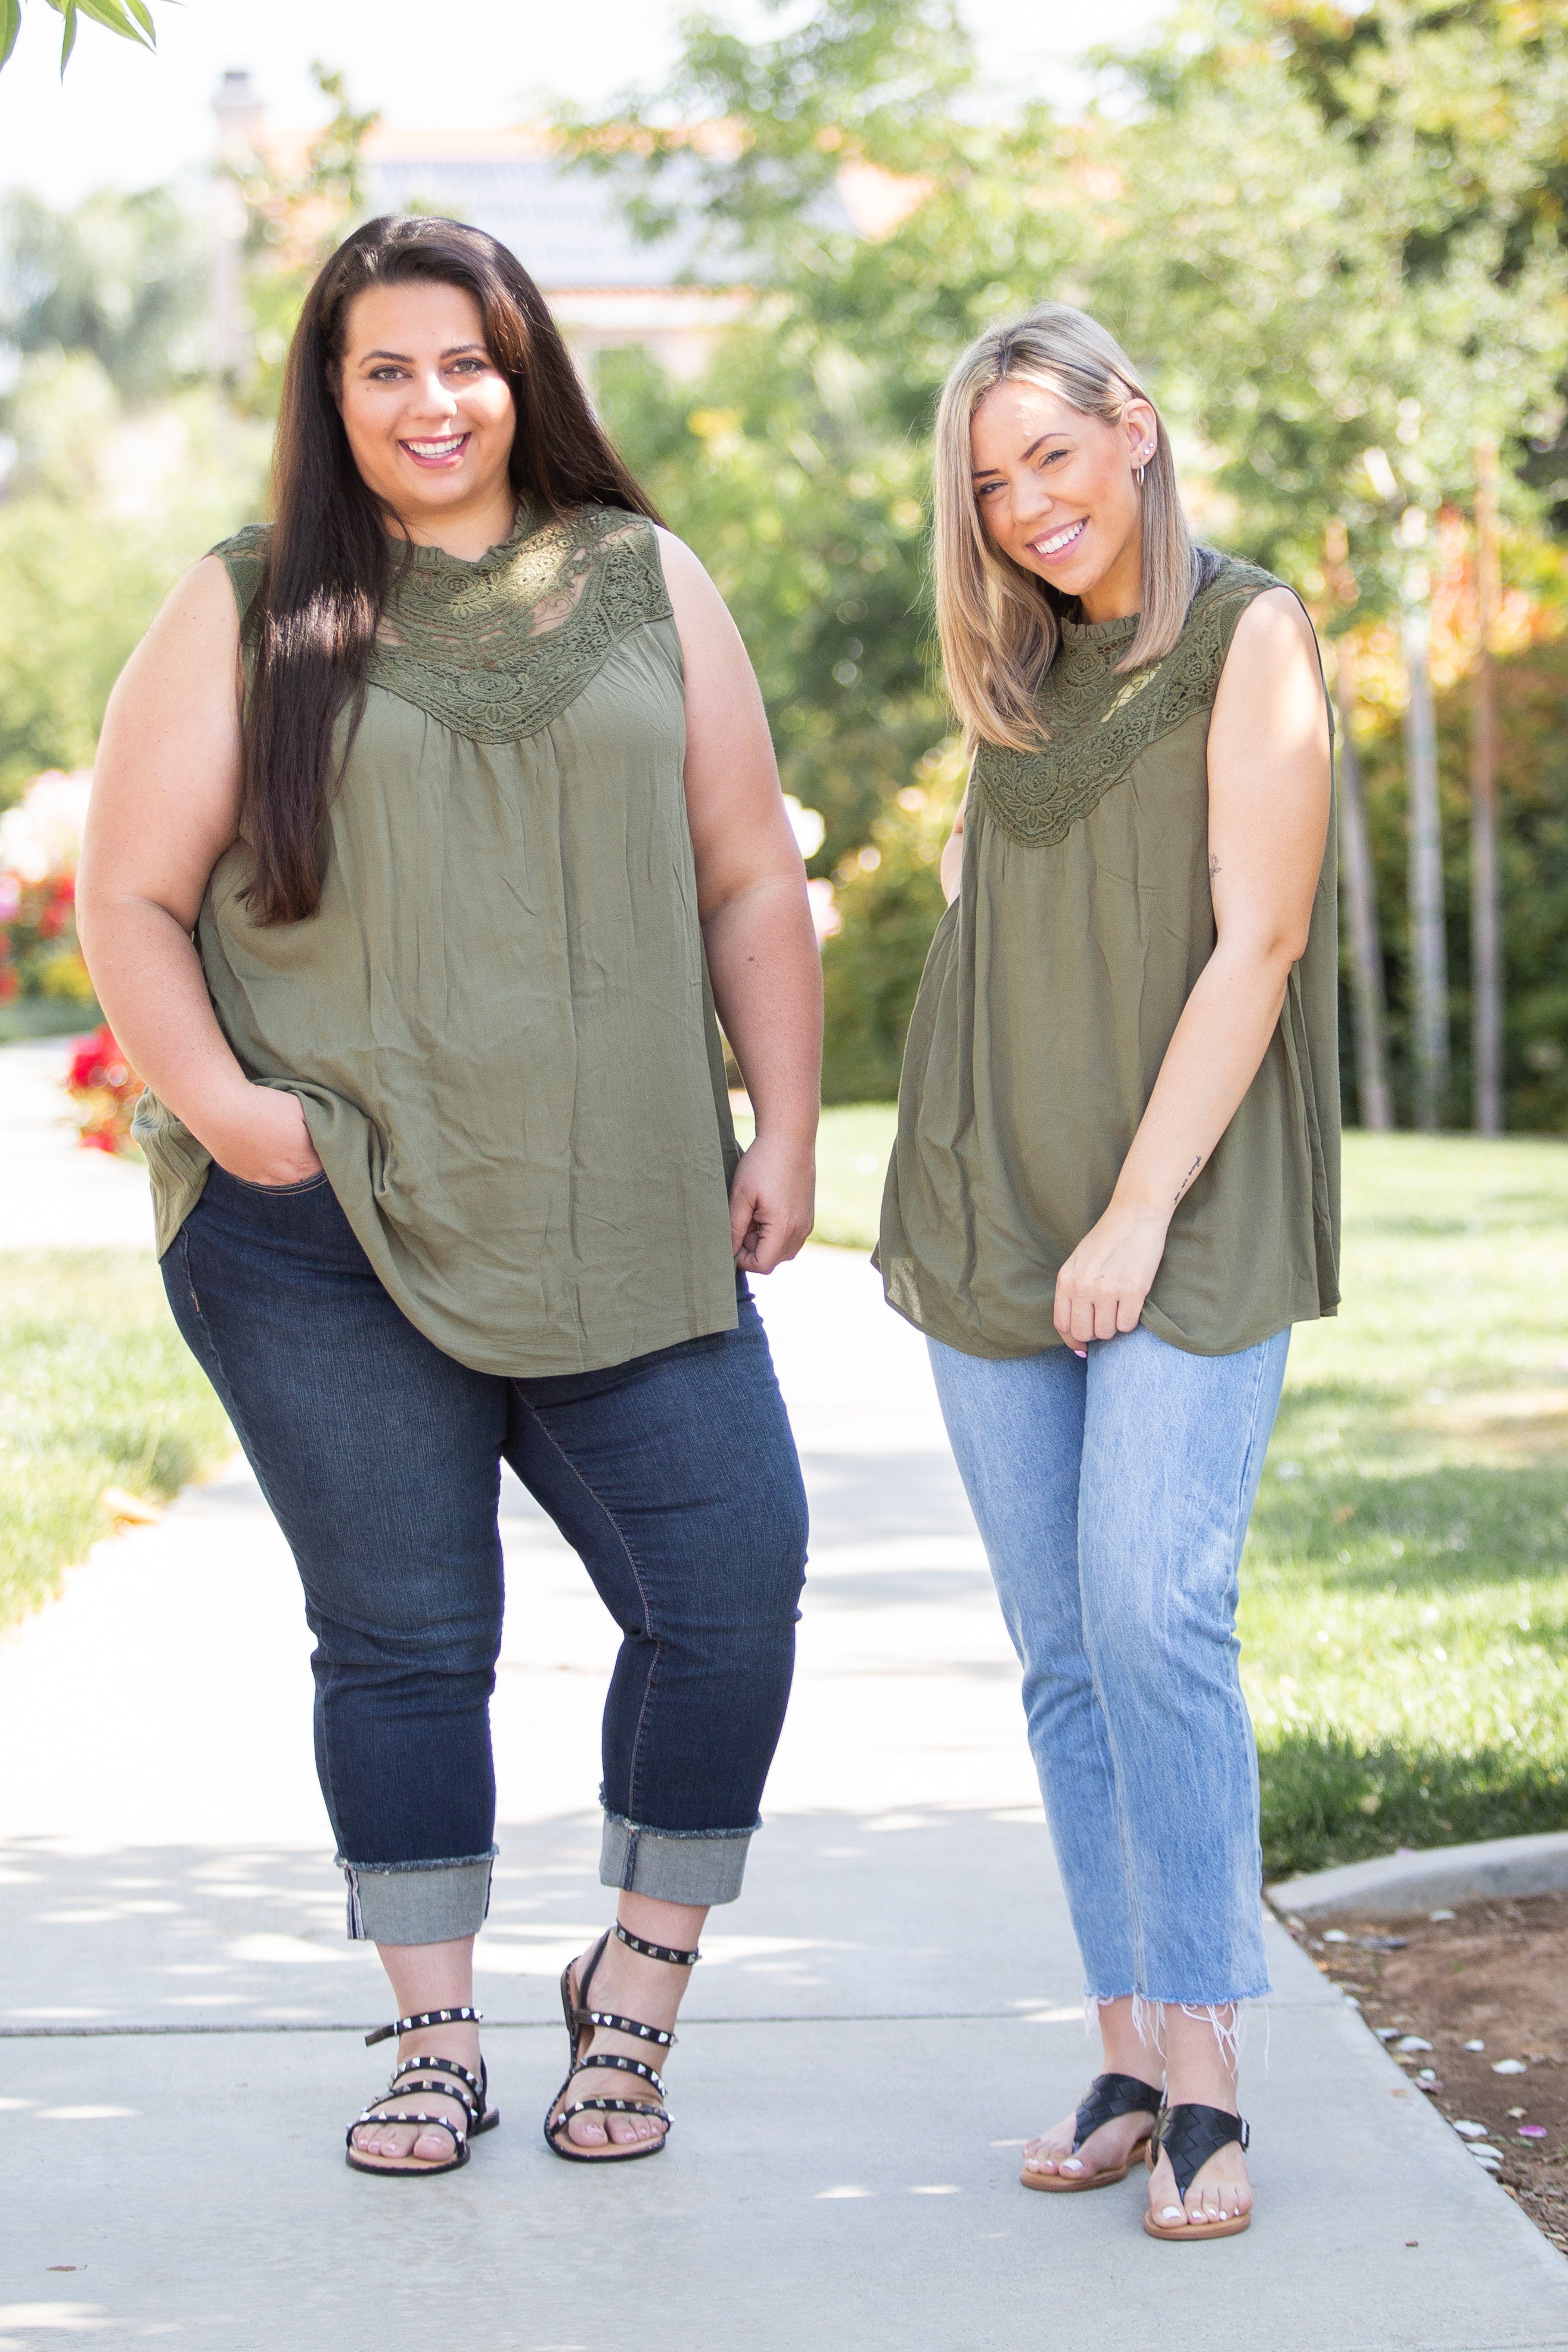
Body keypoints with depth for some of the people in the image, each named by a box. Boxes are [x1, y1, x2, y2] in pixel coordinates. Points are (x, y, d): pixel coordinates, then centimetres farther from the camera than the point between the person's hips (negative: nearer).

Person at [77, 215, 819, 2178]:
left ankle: (636, 1990, 15)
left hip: (624, 1227, 2)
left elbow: (749, 882, 13)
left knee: (734, 1588, -5)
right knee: (402, 1636, 3)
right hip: (320, 1232, -2)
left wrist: (785, 1132, 5)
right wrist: (210, 1094, -13)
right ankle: (436, 2038, 18)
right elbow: (130, 897, 3)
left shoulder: (646, 588, 12)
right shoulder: (245, 615, 6)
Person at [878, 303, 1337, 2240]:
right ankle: (1127, 2059, 7)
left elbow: (1259, 941, -10)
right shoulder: (1022, 681, 15)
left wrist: (1141, 1212, -16)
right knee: (1063, 1651, 3)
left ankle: (1205, 2083, -13)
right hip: (988, 1212, 6)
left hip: (1188, 1220, -6)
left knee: (1155, 1618, -17)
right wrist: (938, 1193, 11)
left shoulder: (1248, 638, -3)